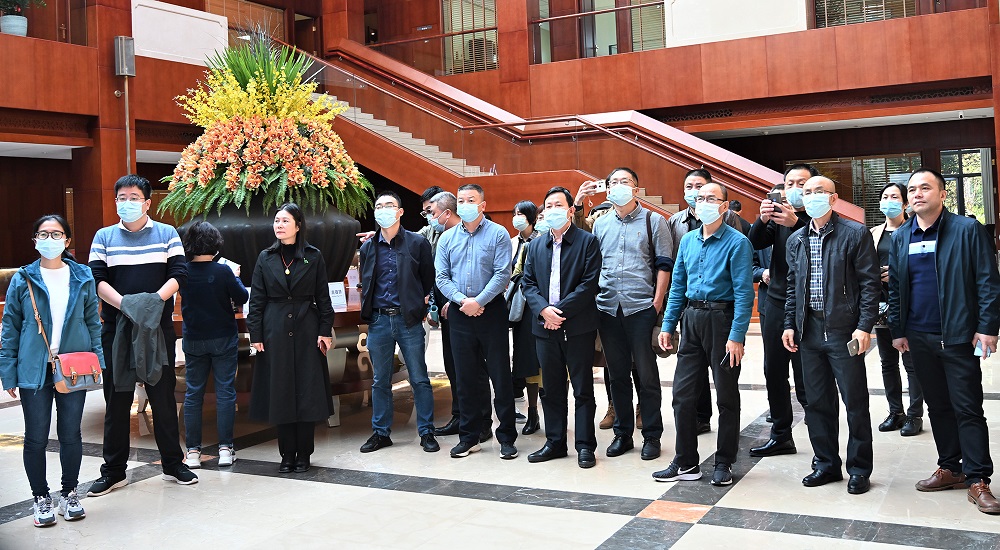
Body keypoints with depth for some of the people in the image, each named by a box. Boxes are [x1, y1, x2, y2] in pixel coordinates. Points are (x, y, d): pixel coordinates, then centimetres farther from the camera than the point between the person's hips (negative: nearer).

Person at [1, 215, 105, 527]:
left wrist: (97, 360, -1)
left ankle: (69, 494, 25)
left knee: (71, 434, 9)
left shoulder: (83, 278, 3)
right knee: (36, 439, 6)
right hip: (35, 370, -1)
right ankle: (41, 498, 22)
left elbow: (93, 322, 8)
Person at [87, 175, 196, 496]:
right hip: (116, 328, 1)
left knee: (163, 396, 6)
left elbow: (179, 274, -4)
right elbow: (97, 279, -2)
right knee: (117, 400, 6)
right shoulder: (104, 237, 7)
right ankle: (114, 471, 15)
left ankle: (173, 464, 17)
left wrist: (155, 300, -20)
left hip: (159, 328, -1)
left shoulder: (167, 234, 5)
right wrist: (124, 303, -19)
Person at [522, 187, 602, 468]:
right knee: (551, 389, 12)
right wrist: (543, 309, -9)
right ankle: (554, 442, 22)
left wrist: (561, 310, -16)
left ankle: (585, 445, 11)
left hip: (578, 326, -5)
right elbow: (528, 282, 9)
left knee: (583, 389, 3)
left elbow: (590, 283, -11)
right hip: (545, 327, 5)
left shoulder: (587, 241, -3)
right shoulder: (536, 245, 13)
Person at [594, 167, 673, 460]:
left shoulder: (653, 221, 3)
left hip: (641, 307, -4)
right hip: (607, 307, 4)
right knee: (617, 373, 10)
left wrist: (657, 301, -10)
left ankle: (652, 436, 10)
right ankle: (622, 433, 20)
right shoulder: (600, 224, 14)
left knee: (646, 373, 1)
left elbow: (664, 264, -1)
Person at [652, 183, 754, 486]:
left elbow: (744, 292, -14)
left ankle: (724, 464, 19)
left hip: (722, 319, -6)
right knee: (683, 393, 6)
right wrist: (667, 325, 9)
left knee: (727, 396, 6)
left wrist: (736, 336, -20)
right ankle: (686, 463, 17)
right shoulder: (688, 240, 11)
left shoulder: (737, 242, -9)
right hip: (692, 320, 6)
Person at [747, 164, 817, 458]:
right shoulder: (777, 217, 12)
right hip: (775, 304, 6)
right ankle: (781, 435, 25)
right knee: (774, 373, 12)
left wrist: (795, 222, -34)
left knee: (806, 380, -6)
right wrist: (762, 220, -20)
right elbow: (754, 243, -2)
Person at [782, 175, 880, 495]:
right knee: (817, 402, 10)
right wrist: (790, 325, 9)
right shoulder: (796, 240, 13)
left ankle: (859, 469, 14)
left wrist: (864, 326, -14)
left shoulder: (855, 234, -4)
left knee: (855, 403, 2)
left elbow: (870, 282, -7)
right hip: (809, 331, 5)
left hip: (844, 331, -5)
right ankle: (826, 464, 23)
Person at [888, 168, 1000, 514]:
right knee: (938, 406, 12)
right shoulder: (900, 238, 9)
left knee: (968, 408, -2)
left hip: (959, 336, -5)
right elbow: (894, 288, 12)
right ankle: (950, 469, 23)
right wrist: (897, 330, 8)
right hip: (920, 338, 5)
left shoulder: (968, 230, -4)